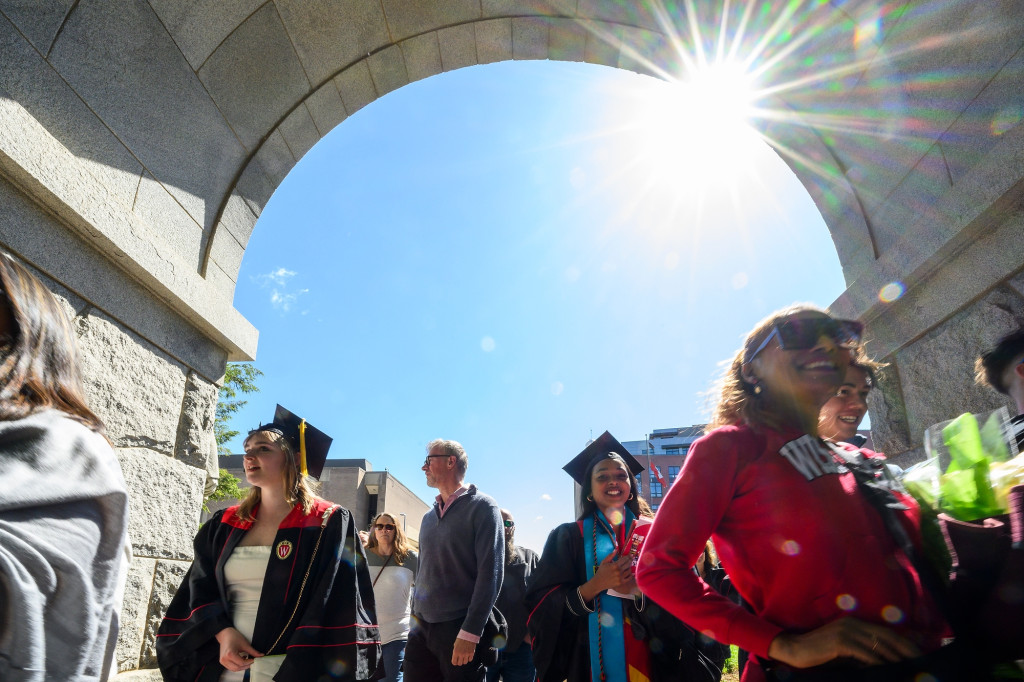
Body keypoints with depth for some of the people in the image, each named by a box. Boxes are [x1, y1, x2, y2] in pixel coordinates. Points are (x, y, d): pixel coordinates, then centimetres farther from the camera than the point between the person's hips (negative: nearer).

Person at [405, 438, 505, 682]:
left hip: (460, 629, -6)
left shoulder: (481, 507, -8)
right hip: (422, 629, 6)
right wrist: (416, 619, 14)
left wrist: (470, 633, -18)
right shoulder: (429, 517, 14)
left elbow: (490, 573, -14)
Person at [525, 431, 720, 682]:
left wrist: (639, 592, -21)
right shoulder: (568, 537, -3)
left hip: (651, 662, 2)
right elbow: (541, 603, -9)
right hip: (591, 660, -1)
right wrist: (596, 585, -21)